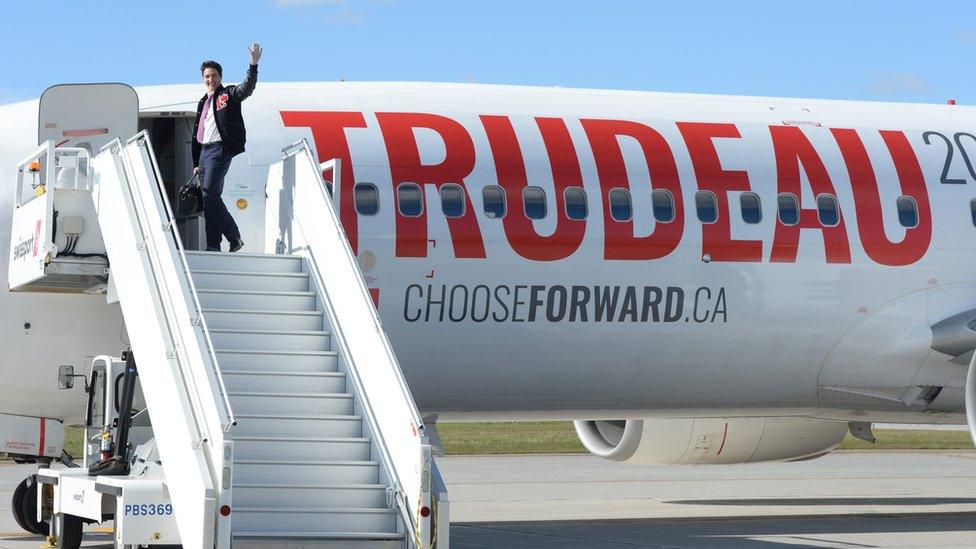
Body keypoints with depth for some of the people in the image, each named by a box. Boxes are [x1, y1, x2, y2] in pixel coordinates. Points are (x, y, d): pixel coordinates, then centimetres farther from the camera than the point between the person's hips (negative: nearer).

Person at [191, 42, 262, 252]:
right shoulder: (203, 103, 23)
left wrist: (254, 64, -31)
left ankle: (234, 236, -19)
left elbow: (247, 87, -18)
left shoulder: (228, 95, 3)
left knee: (210, 192, -19)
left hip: (220, 149, -8)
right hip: (204, 150, 8)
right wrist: (196, 163, 20)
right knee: (209, 196, 4)